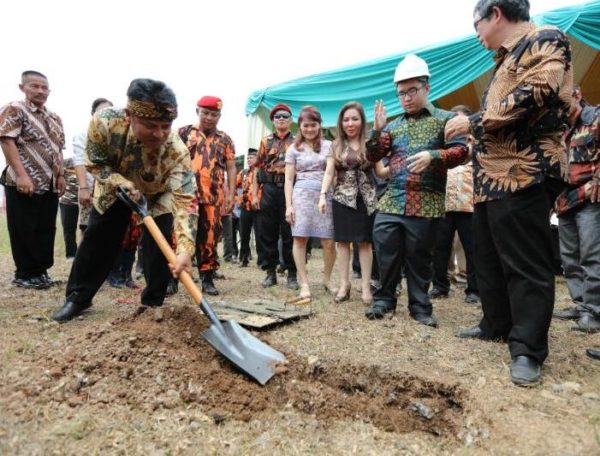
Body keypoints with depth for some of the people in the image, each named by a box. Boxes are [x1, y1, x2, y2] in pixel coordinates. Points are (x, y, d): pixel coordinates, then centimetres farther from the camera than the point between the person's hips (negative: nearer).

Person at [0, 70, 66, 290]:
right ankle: (25, 274, 10)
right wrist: (21, 175, -21)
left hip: (50, 184, 7)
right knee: (24, 230, 0)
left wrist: (60, 175, 11)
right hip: (24, 183, -7)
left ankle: (41, 271, 20)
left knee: (46, 229, 9)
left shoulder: (54, 118, 17)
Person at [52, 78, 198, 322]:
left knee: (159, 245, -12)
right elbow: (95, 163, -17)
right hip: (114, 188, 2)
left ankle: (153, 301, 10)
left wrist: (185, 250, -60)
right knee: (97, 240, 6)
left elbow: (186, 200, -48)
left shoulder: (177, 151, -41)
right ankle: (77, 297, 23)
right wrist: (121, 182, -36)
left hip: (158, 195, -1)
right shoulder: (104, 122, -37)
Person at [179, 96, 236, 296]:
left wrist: (230, 193, 1)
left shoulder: (225, 140, 14)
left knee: (209, 238, 5)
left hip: (213, 197, 2)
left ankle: (207, 279, 14)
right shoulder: (183, 133, 9)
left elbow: (231, 168, 11)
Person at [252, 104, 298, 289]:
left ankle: (292, 273, 10)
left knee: (290, 233, 1)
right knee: (266, 232, 4)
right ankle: (270, 271, 15)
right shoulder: (265, 142, 13)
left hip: (290, 190, -2)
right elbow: (257, 169, 10)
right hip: (269, 190, 3)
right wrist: (254, 194, 2)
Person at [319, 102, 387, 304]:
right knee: (343, 241, 3)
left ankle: (366, 286, 8)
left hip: (366, 199, -1)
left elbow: (380, 172, 1)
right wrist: (323, 195, -10)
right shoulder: (336, 145, 8)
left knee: (365, 242, 1)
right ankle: (344, 284, 12)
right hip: (342, 198, 1)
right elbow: (329, 173, 1)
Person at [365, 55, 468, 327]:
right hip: (392, 201, 3)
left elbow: (461, 151, -3)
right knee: (386, 252, 1)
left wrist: (432, 156, -20)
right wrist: (377, 130, -4)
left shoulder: (445, 119, 7)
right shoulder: (393, 125, 16)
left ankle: (420, 307, 18)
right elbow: (373, 157, 12)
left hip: (427, 203, -3)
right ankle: (384, 300, 18)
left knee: (419, 257, 4)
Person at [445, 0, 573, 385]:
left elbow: (533, 97, -18)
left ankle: (528, 349, 4)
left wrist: (473, 123, -11)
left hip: (521, 174, -10)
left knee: (526, 264, -5)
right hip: (491, 176, 10)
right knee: (489, 258, 15)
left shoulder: (546, 41, -2)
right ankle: (496, 325, 29)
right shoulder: (506, 61, 26)